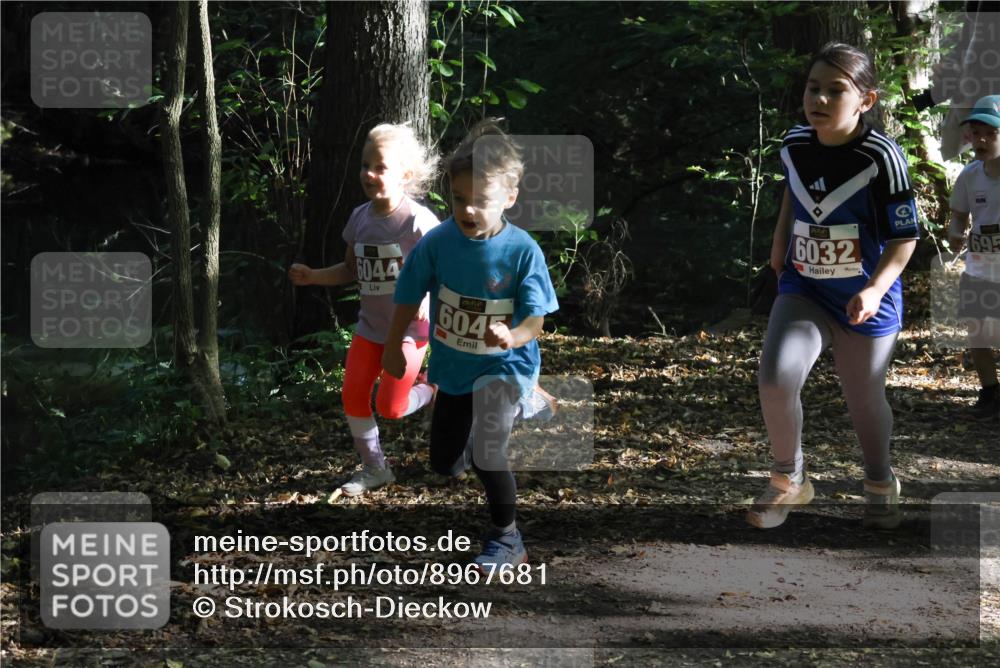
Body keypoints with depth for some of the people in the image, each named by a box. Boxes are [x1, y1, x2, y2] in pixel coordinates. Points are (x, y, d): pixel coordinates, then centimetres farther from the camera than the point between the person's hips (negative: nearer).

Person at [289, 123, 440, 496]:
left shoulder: (418, 221, -19)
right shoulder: (360, 218, -1)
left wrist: (427, 297, -32)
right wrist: (312, 276, -2)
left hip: (409, 329, -6)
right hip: (370, 325, 6)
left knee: (390, 408, -7)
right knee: (353, 396, 1)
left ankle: (432, 390, 26)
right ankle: (374, 468, 18)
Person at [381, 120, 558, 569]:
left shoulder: (523, 251, -21)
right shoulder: (438, 241, -14)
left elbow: (535, 318, -19)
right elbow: (409, 297, 0)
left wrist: (512, 337, -40)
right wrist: (393, 349, 9)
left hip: (504, 366, -4)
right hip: (452, 366, 5)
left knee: (485, 454, -23)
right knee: (442, 463, 16)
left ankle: (507, 540, 0)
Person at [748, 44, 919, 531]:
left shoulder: (882, 157, -21)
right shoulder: (794, 146, -6)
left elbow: (904, 238, -15)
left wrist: (875, 289, -29)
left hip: (864, 301, -3)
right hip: (804, 291, 3)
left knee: (864, 401, 13)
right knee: (776, 378, -20)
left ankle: (880, 485, 42)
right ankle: (788, 480, 3)